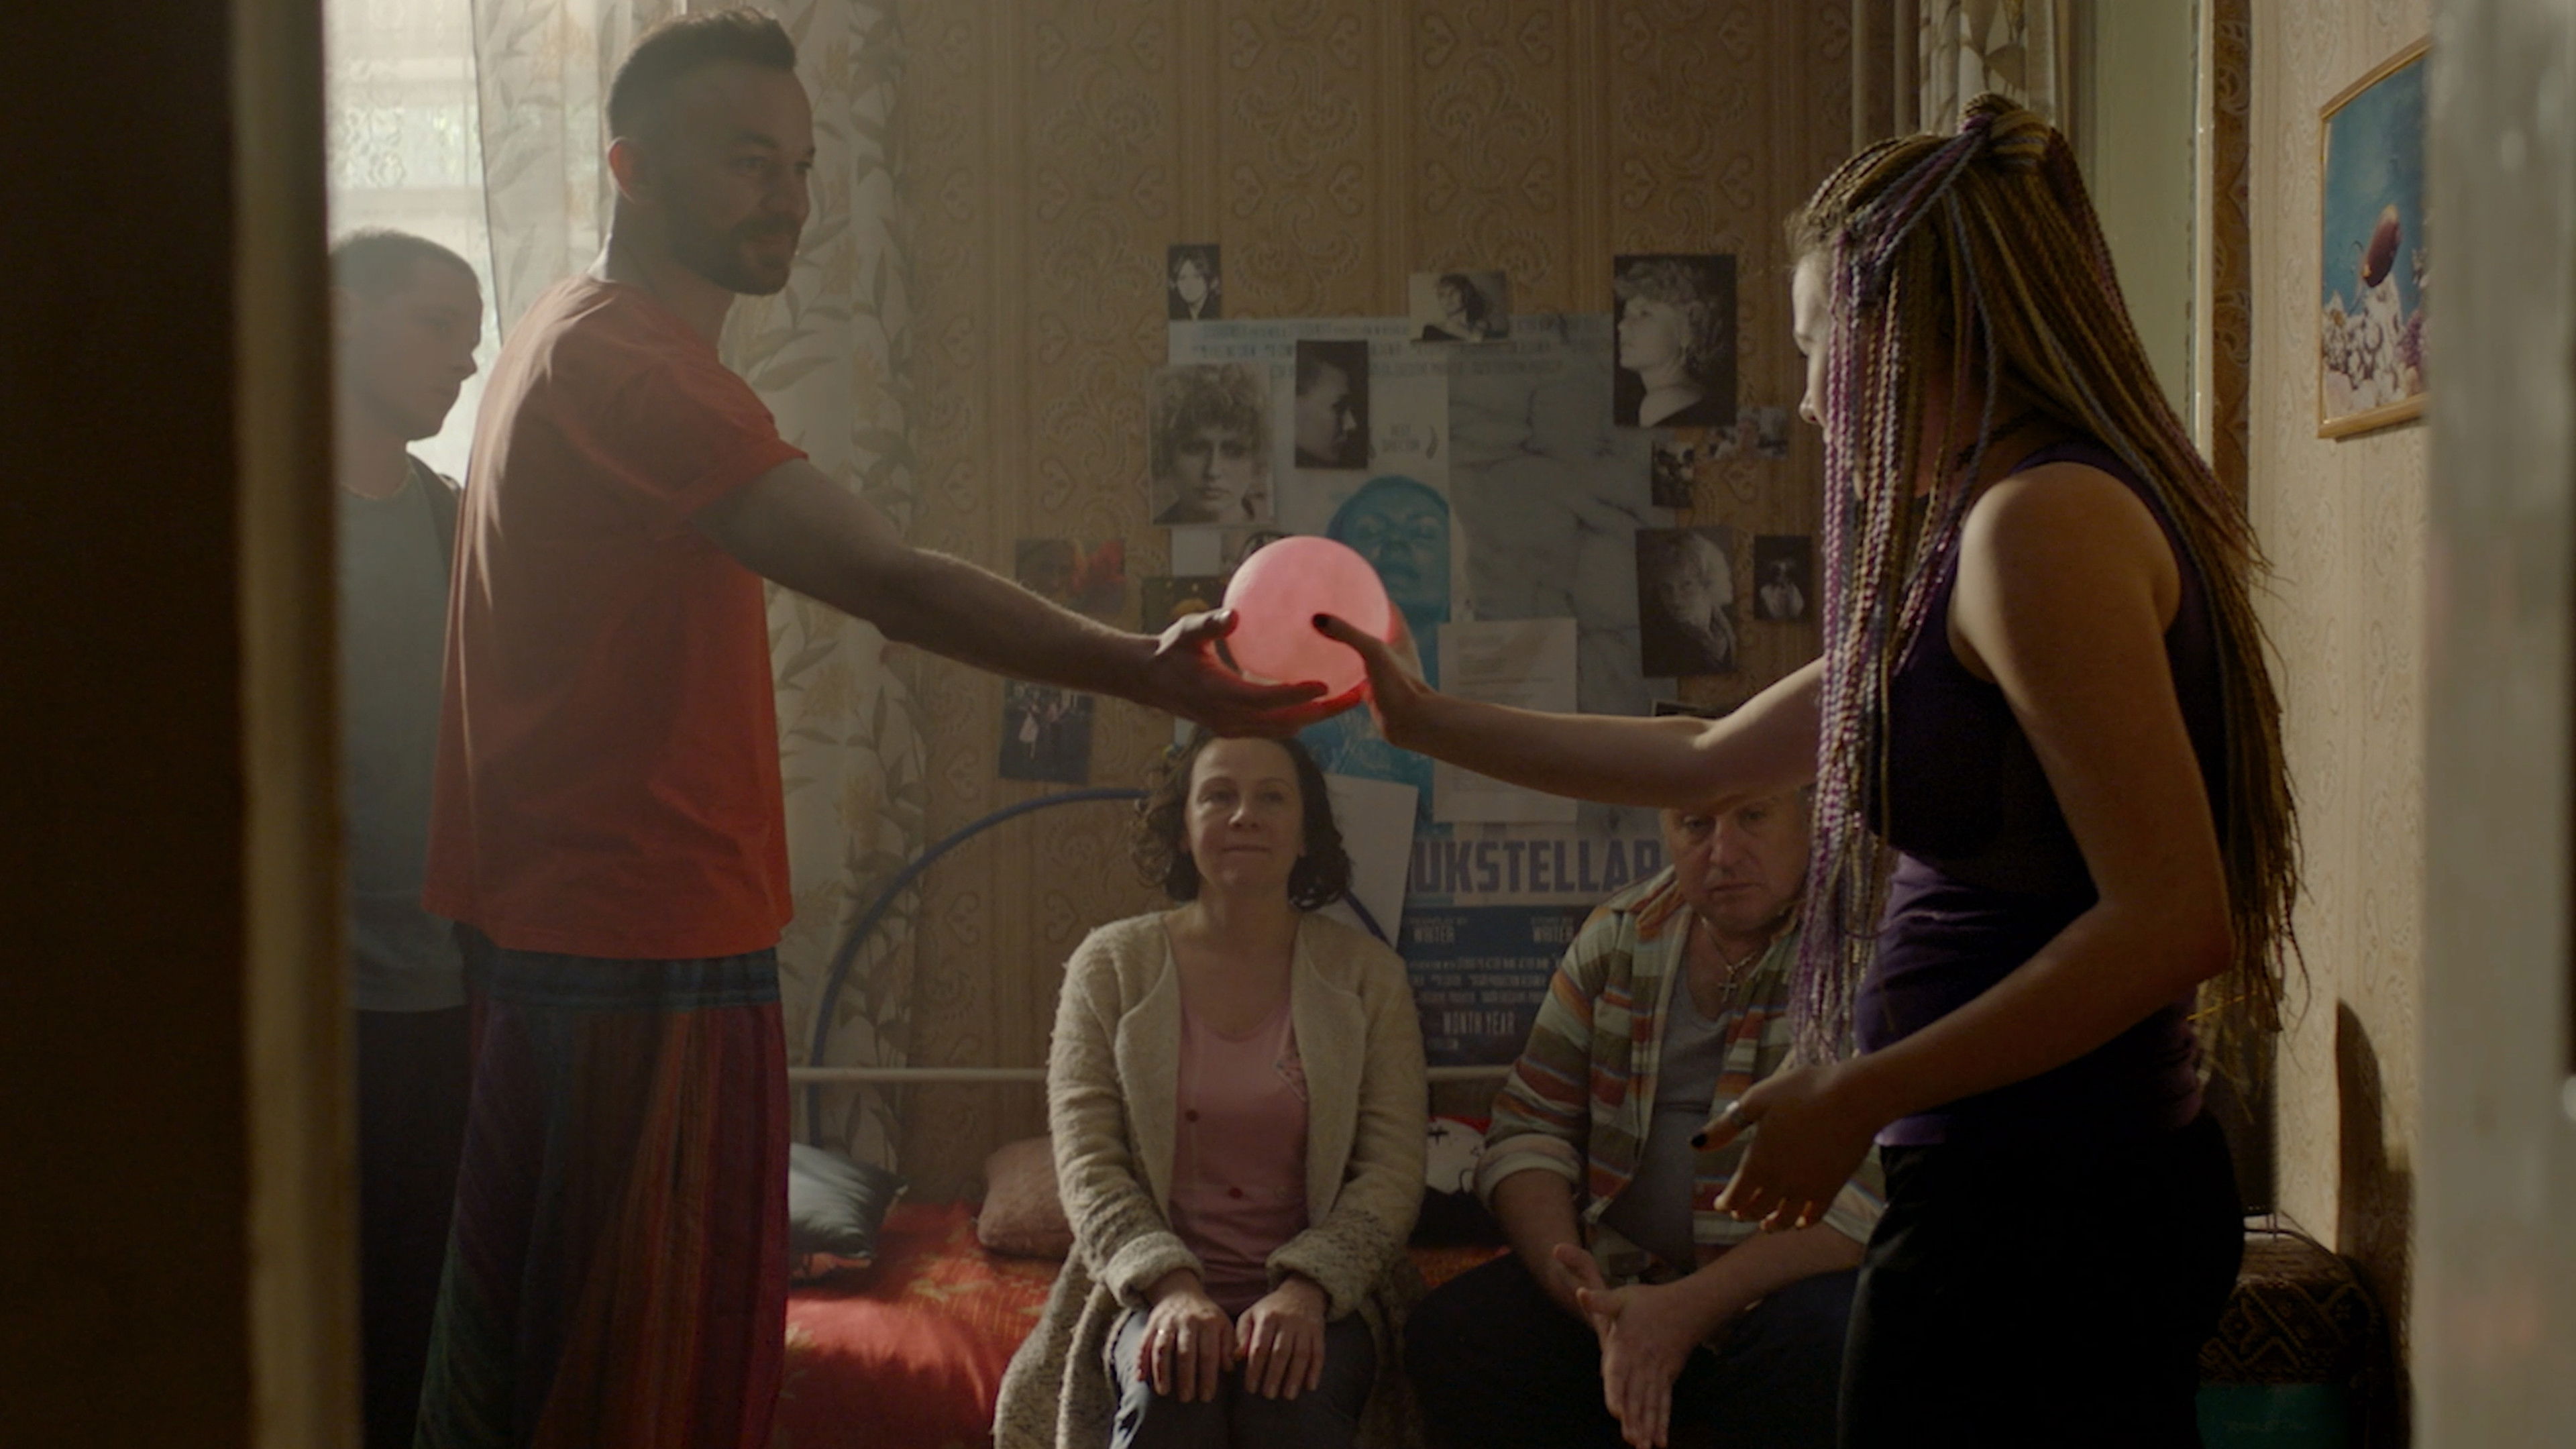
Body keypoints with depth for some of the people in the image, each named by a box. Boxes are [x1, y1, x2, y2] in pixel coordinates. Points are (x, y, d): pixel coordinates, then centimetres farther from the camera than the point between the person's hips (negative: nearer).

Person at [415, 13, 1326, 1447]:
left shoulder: (581, 340, 17)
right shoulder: (631, 365, -17)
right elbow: (886, 578, -30)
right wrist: (1145, 671, -38)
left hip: (555, 939, 11)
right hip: (651, 955, -11)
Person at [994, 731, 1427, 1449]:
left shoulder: (1365, 974, 6)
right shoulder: (1112, 964, 6)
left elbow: (1392, 1173, -2)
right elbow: (1088, 1167, -2)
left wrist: (1305, 1290, -19)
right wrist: (1171, 1287, -19)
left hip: (1319, 1289, 0)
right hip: (1154, 1288, 0)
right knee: (1168, 1390, -33)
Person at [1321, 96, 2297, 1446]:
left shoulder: (2041, 522, -16)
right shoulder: (1972, 542, 16)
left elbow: (2172, 918, -22)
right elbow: (1709, 760, 26)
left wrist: (1857, 1097, -18)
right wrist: (1424, 717, 31)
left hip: (2038, 1214, -9)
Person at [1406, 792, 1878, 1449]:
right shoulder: (1619, 938, 8)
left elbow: (1870, 1188, -18)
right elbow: (1528, 1130, 6)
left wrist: (1690, 1308, -27)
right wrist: (1583, 1294, -15)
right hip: (1622, 1278, 4)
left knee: (1822, 1343, -37)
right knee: (1450, 1337, -20)